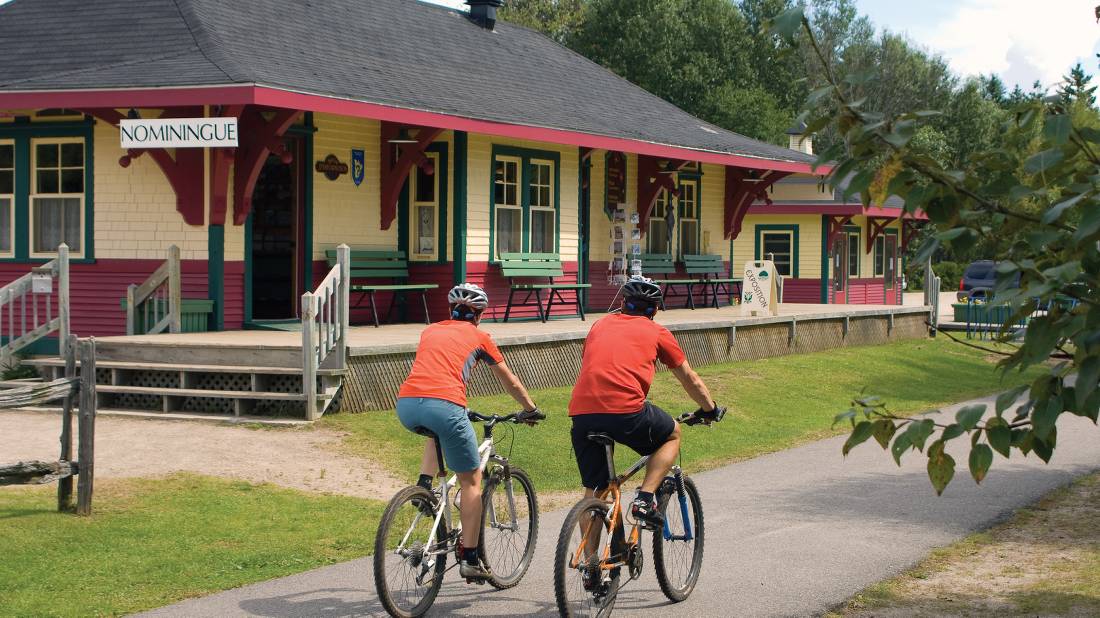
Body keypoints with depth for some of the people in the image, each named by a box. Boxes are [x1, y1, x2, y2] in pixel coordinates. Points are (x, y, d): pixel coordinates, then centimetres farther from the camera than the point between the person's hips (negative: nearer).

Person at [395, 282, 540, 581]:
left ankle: (424, 484, 17)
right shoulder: (478, 336, 19)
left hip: (406, 404, 4)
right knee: (471, 480, 11)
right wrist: (530, 409, 47)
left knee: (437, 431, 40)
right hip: (444, 405, -4)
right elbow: (510, 381, 30)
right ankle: (470, 560, 8)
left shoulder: (430, 331, 29)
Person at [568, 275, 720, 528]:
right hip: (626, 411, -4)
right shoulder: (657, 332, 17)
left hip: (581, 412, 4)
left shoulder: (601, 324, 27)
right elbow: (690, 379, 26)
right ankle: (645, 499, 8)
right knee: (672, 435, 24)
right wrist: (709, 409, 44)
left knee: (593, 491, 17)